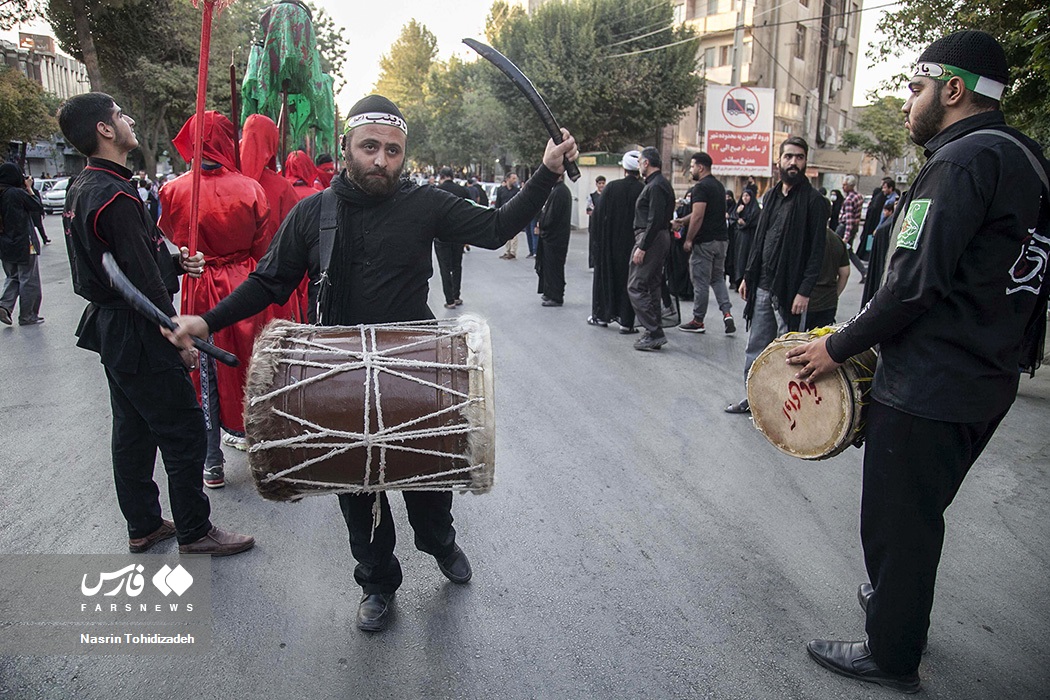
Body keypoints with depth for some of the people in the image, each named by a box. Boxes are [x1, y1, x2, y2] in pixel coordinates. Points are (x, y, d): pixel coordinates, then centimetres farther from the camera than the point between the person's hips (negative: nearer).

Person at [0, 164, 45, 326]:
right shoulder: (18, 193, -17)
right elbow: (39, 209, -8)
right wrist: (30, 190, 1)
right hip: (24, 245, -7)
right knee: (29, 281, 4)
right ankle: (27, 316, 9)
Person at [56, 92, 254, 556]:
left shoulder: (81, 189, 11)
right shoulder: (115, 196, -21)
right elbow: (144, 280, -22)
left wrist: (173, 259, 4)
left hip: (110, 327, 11)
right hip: (139, 336, -11)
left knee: (132, 429, 17)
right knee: (184, 433, -1)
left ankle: (143, 526, 30)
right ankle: (195, 533, 11)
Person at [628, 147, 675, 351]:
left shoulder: (656, 186, -15)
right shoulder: (662, 184, 18)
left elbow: (654, 220, -22)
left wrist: (642, 247, -23)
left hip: (650, 239, -11)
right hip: (661, 238, 11)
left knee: (636, 287, -9)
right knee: (652, 286, 14)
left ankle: (654, 333, -11)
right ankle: (653, 333, 18)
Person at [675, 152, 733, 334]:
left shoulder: (701, 187, -14)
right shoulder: (718, 185, 15)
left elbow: (698, 216, -21)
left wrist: (688, 240, -14)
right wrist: (682, 221, 24)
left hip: (704, 242, -8)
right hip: (721, 239, 9)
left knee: (701, 281, 0)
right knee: (718, 278, 16)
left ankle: (698, 321, 9)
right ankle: (727, 312, 1)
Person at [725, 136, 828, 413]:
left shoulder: (813, 201, -8)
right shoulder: (771, 196, 12)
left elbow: (816, 250, -12)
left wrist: (804, 291, -19)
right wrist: (748, 276, 12)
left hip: (788, 289, -6)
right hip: (762, 285, 7)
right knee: (755, 347, 12)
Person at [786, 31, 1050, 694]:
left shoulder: (966, 158, -18)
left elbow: (918, 284, -24)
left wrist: (839, 347, -13)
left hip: (928, 389, -10)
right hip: (985, 380, 10)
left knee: (896, 520, 6)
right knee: (919, 511, 25)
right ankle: (896, 600, 45)